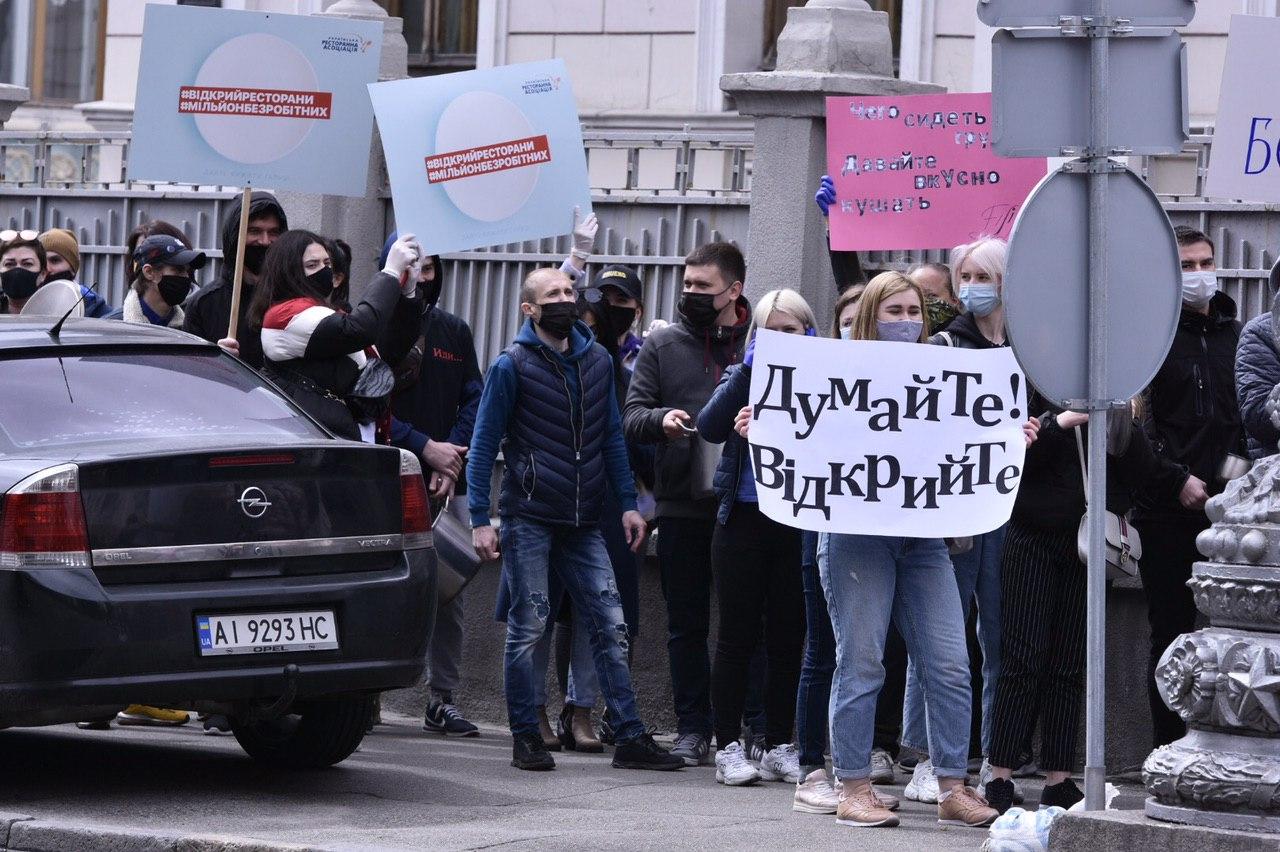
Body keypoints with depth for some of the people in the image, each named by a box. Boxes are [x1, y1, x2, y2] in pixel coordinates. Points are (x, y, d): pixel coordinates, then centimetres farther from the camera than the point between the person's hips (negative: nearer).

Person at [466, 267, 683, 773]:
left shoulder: (597, 361, 11)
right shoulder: (512, 366, -4)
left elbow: (611, 437, 17)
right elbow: (483, 446, -3)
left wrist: (628, 503, 9)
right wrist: (480, 519, -10)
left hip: (582, 522, 5)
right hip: (529, 518, -4)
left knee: (611, 626, 0)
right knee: (528, 627, -2)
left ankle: (630, 738, 1)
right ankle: (525, 737, 7)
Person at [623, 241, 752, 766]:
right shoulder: (663, 345, 9)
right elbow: (632, 416, 6)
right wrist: (661, 420, -16)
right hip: (682, 506, 2)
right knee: (687, 624, 6)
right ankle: (693, 728, 12)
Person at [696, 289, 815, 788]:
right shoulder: (742, 379, 8)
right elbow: (710, 427, -9)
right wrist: (749, 369, -12)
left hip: (799, 524, 0)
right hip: (744, 520, 0)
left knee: (787, 639, 5)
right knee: (737, 637, 2)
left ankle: (779, 747, 12)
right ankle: (728, 748, 5)